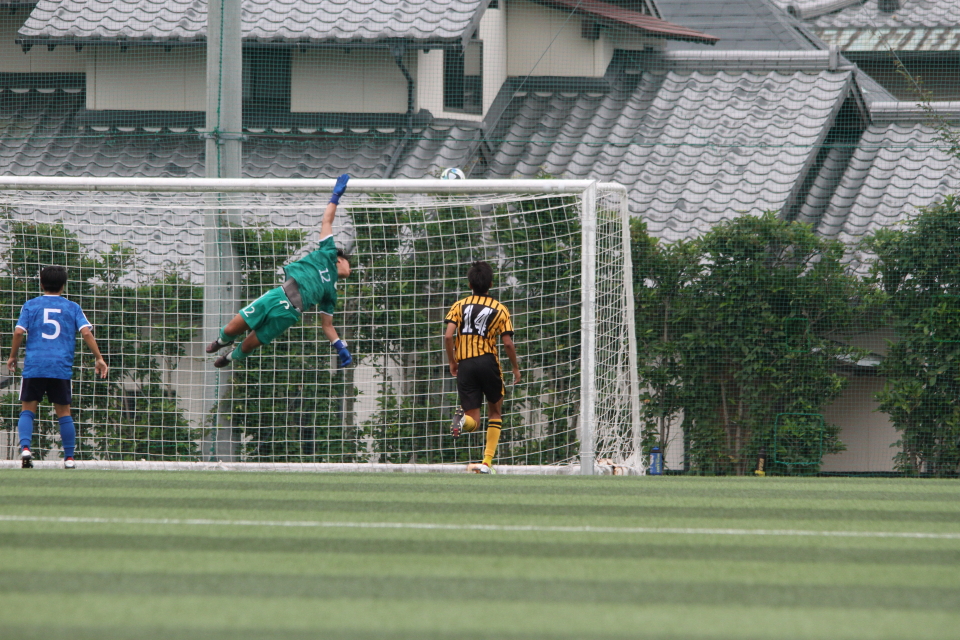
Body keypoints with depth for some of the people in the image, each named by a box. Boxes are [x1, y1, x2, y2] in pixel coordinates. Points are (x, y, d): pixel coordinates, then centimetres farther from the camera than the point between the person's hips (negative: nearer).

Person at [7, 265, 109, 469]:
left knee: (28, 409, 6)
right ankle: (69, 458, 8)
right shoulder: (72, 307, 8)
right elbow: (86, 332, -2)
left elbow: (19, 332, -3)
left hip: (34, 366, -1)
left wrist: (13, 356, 10)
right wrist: (99, 358, 3)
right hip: (61, 368, 1)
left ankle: (25, 447, -15)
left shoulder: (31, 306, 7)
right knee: (63, 412, 9)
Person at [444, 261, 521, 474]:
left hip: (465, 365, 1)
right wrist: (516, 367, 12)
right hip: (488, 361, -1)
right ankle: (487, 462, 10)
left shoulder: (459, 306, 7)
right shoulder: (499, 309, 4)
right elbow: (508, 343, -3)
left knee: (473, 421, 5)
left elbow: (448, 336, -5)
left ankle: (463, 418, -33)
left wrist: (452, 362, 10)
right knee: (495, 411, 19)